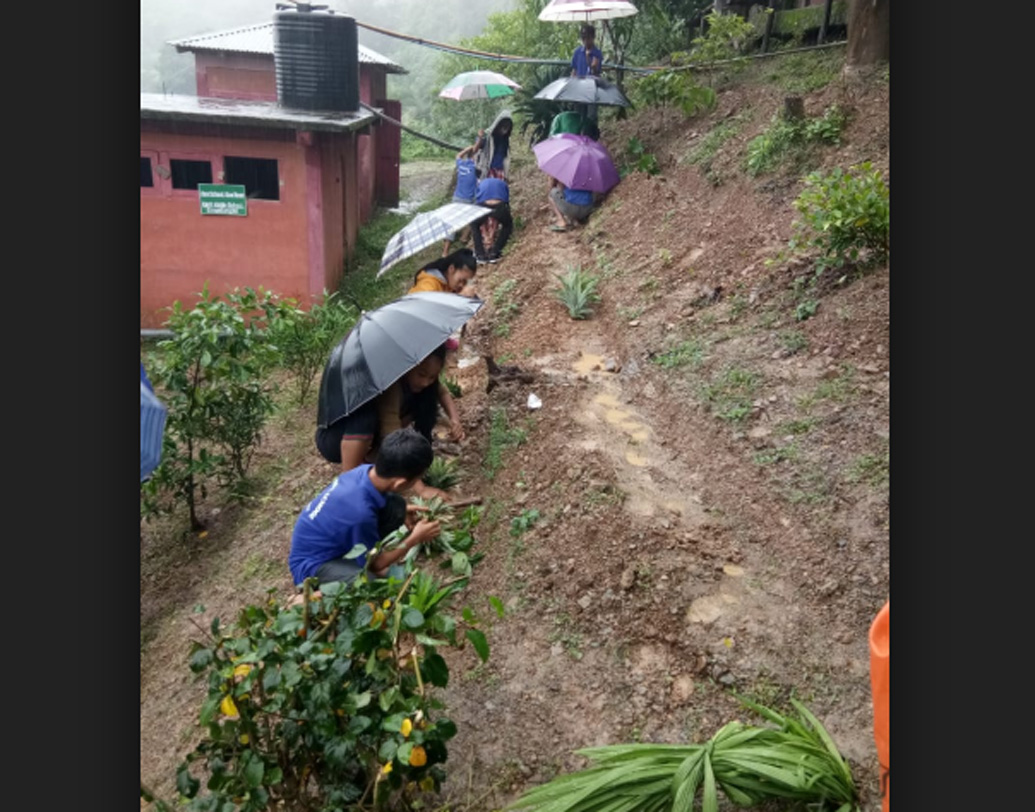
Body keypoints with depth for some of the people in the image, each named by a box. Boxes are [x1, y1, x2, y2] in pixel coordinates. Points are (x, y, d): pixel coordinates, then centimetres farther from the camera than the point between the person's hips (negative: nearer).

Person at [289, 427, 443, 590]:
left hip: (332, 542, 8)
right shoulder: (361, 513, -36)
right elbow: (374, 564, -15)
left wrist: (401, 512, 6)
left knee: (395, 507, -6)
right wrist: (415, 539, -7)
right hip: (313, 564, -8)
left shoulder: (365, 472, -14)